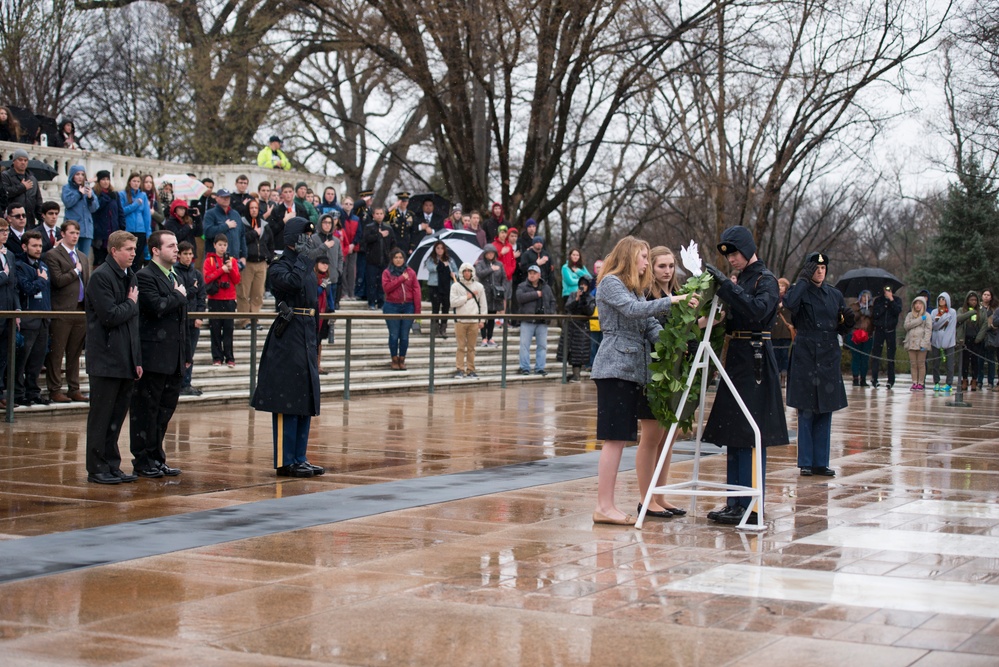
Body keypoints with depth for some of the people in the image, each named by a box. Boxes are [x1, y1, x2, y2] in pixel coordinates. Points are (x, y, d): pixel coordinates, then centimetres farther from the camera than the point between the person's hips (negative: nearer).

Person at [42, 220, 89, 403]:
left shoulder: (83, 257, 19)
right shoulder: (52, 255, -4)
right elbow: (58, 280, -15)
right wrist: (76, 271, -5)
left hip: (81, 310, 7)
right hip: (62, 311, -6)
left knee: (75, 353, 10)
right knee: (56, 353, -3)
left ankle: (74, 389, 15)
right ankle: (55, 390, 1)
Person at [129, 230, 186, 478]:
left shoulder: (175, 278, 19)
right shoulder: (145, 276, -9)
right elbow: (157, 307, -24)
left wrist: (185, 353, 18)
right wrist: (178, 295, -7)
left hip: (174, 359, 9)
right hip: (153, 357, -9)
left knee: (165, 410, 12)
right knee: (146, 410, -1)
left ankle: (157, 458, 20)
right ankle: (143, 461, 5)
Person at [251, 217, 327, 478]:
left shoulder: (308, 266, 17)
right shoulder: (279, 267, -7)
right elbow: (292, 283, -30)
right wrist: (303, 258, -17)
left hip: (307, 339, 9)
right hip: (288, 338, -9)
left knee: (306, 401, 10)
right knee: (288, 401, -7)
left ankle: (299, 458, 17)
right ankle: (285, 462, -2)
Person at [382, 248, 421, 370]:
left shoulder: (410, 272, 8)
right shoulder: (387, 273, 5)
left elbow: (416, 290, 3)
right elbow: (386, 287, -12)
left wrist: (417, 309, -4)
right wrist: (401, 279, -13)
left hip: (408, 306, 1)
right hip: (392, 307, -1)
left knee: (405, 336, 4)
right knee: (394, 335, 1)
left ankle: (402, 359, 14)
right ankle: (394, 360, 11)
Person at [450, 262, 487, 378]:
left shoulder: (479, 286, 9)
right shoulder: (456, 286, 4)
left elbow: (483, 304, 10)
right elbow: (453, 302, -7)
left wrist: (482, 320, 5)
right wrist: (467, 297, -7)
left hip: (474, 321, 1)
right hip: (460, 321, -1)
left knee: (471, 347, 4)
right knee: (461, 347, -2)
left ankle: (471, 370, 9)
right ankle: (460, 370, 1)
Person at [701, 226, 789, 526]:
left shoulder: (766, 279, -9)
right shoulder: (741, 279, 16)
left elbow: (757, 311, -27)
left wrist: (726, 284, -27)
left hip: (755, 361, -9)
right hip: (737, 358, 9)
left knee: (750, 435, -8)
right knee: (734, 433, 10)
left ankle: (752, 505, -5)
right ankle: (736, 503, 16)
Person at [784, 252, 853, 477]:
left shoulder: (835, 294, 13)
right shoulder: (802, 291, -2)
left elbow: (841, 326, 18)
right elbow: (789, 304, -25)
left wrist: (847, 320, -4)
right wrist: (803, 280, -19)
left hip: (829, 357, 5)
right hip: (806, 356, -5)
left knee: (825, 412, 6)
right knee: (806, 412, -2)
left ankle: (820, 463, 12)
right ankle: (805, 463, 4)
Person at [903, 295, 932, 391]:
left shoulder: (926, 316, 4)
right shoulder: (910, 315, 15)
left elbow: (928, 330, -4)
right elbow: (906, 325, -2)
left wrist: (924, 343, -15)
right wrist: (920, 320, -8)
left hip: (921, 343, -3)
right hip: (911, 342, 3)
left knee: (921, 364, -2)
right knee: (913, 364, 3)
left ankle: (920, 383, 0)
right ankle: (914, 383, 5)